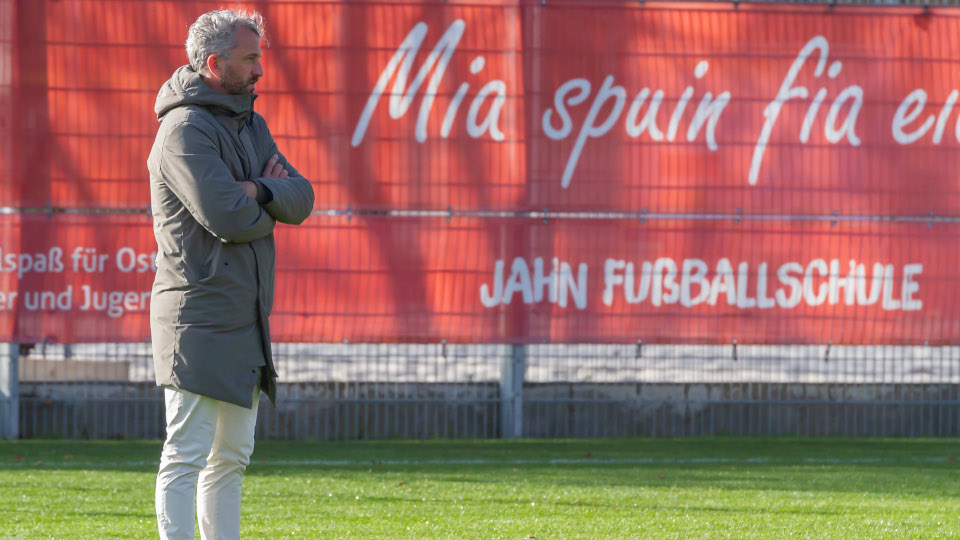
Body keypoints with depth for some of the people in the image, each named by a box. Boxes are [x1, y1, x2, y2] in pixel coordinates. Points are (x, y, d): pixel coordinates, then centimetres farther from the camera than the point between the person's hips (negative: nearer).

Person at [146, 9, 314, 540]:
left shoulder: (250, 126, 17)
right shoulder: (187, 130, -12)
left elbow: (302, 199, 8)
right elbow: (228, 218, -22)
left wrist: (258, 189, -12)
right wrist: (269, 208, -1)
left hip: (244, 318, 10)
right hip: (200, 318, -10)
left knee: (231, 456, 13)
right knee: (187, 455, -10)